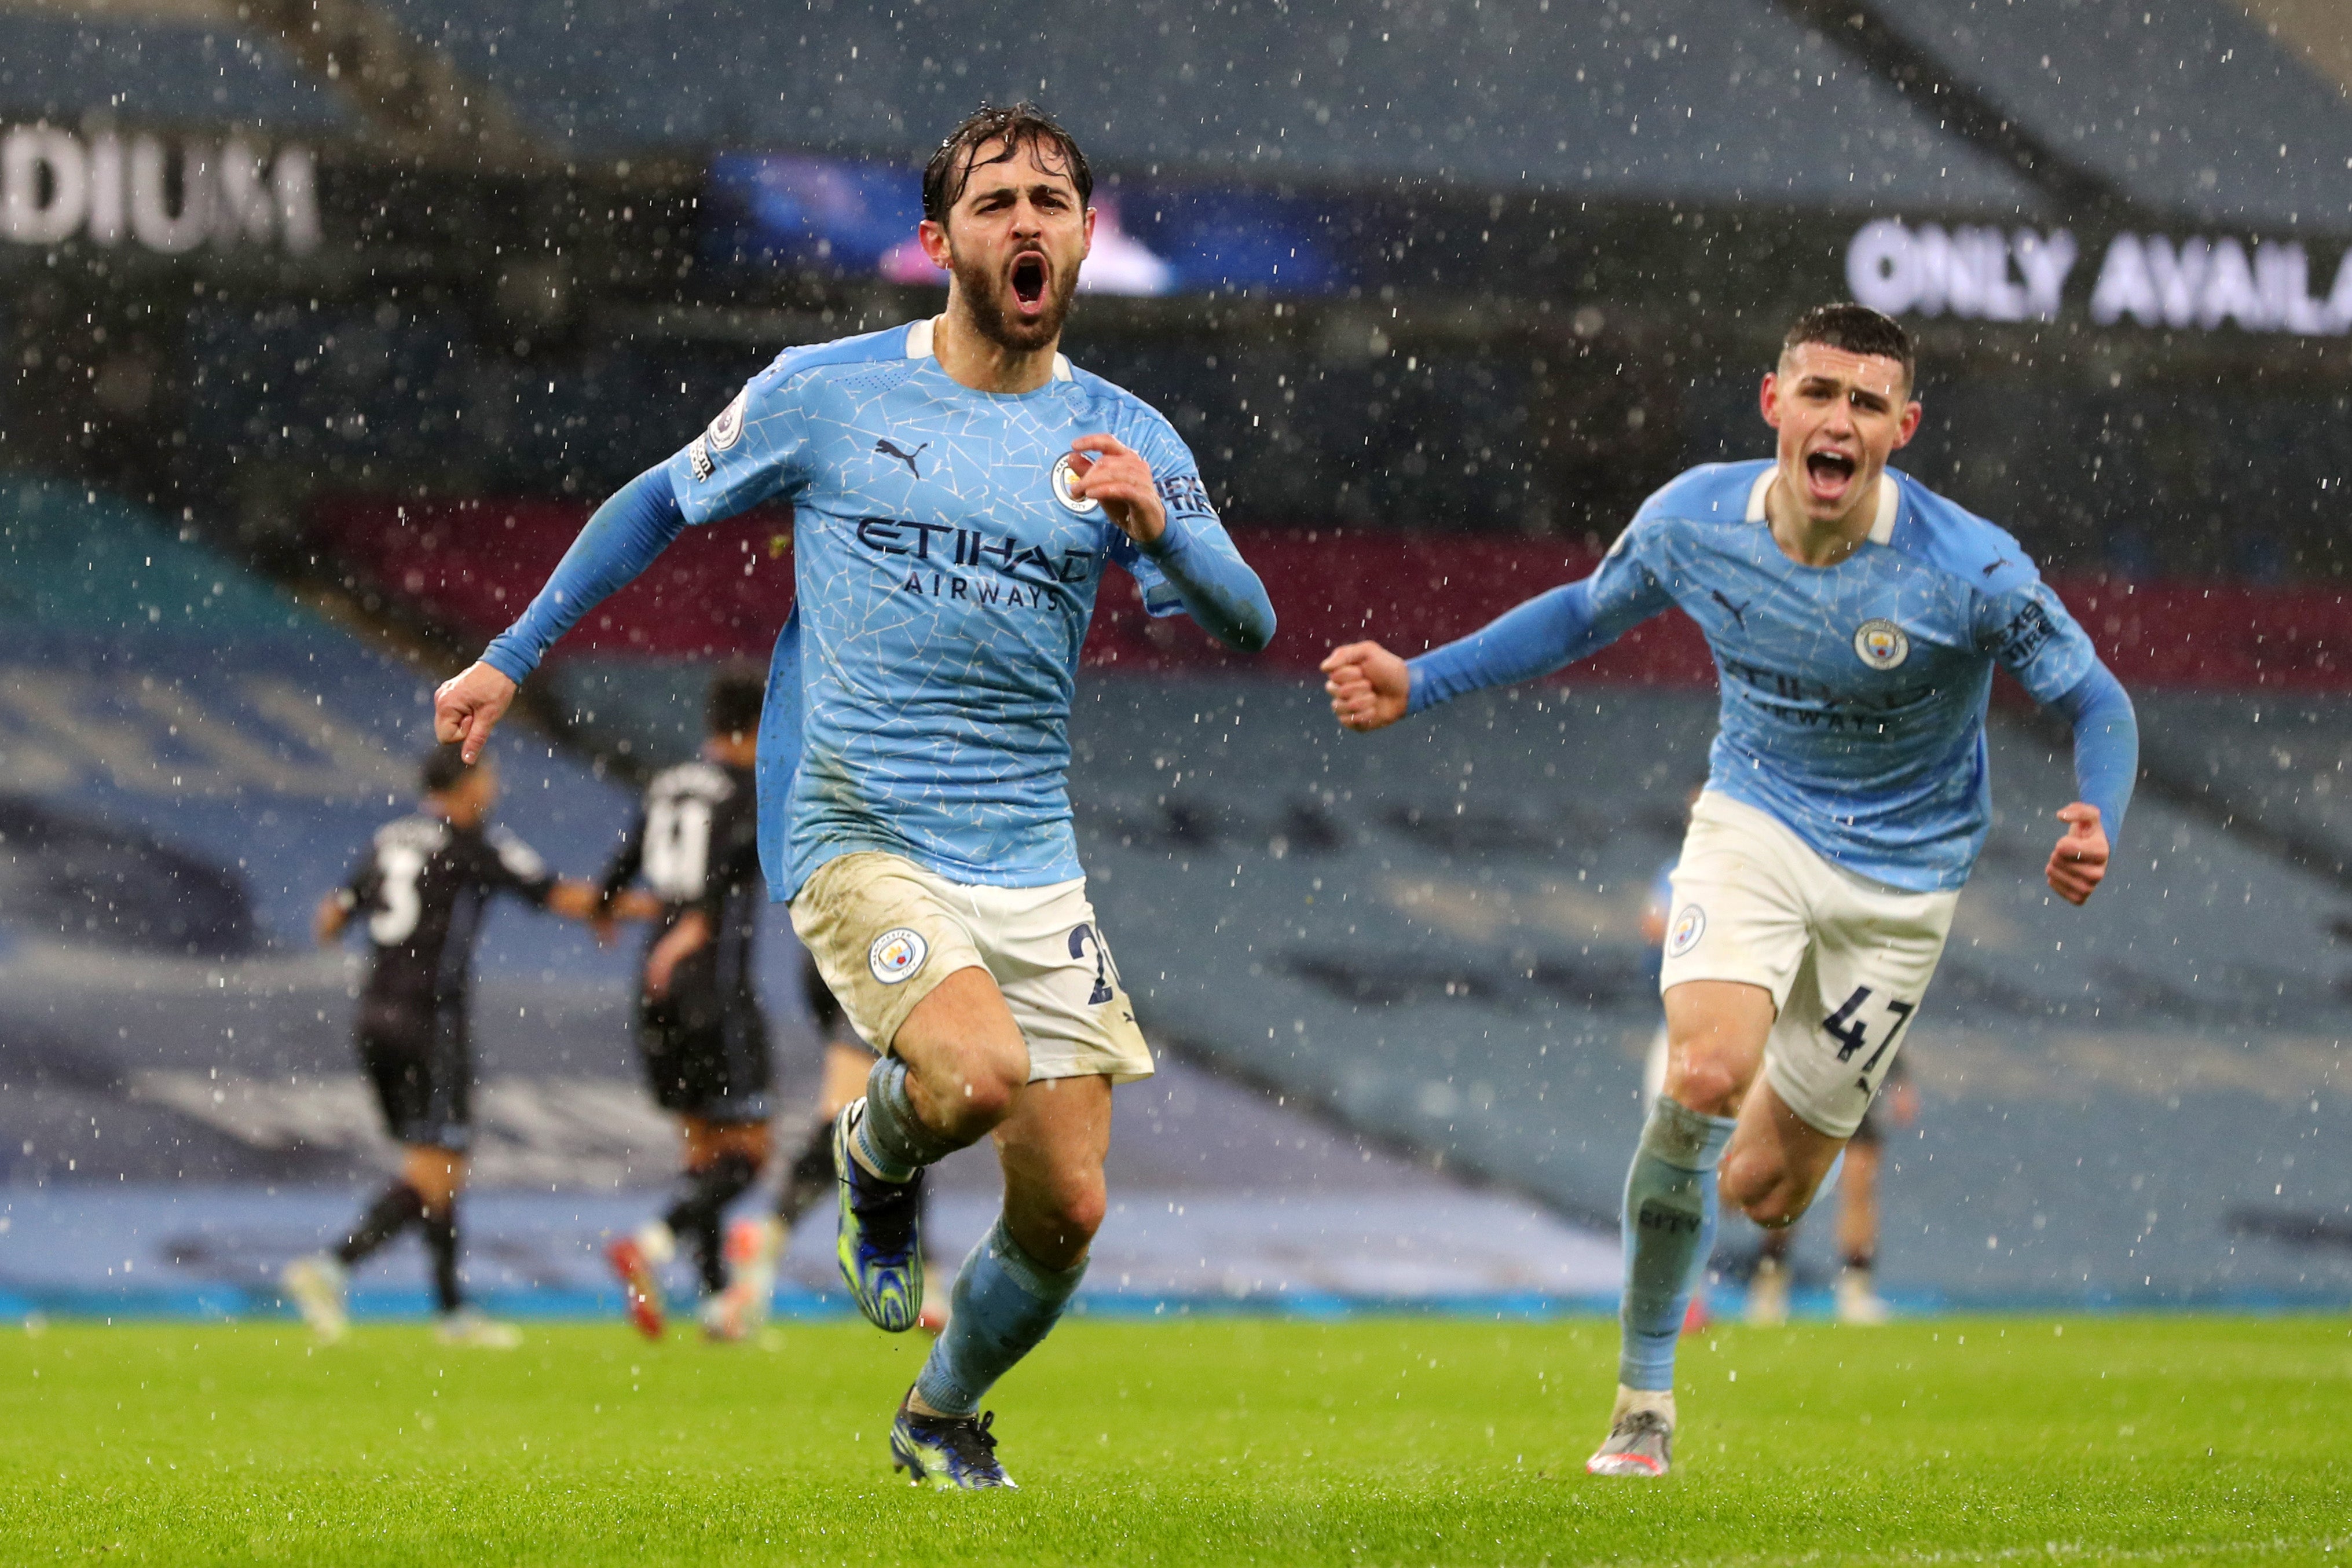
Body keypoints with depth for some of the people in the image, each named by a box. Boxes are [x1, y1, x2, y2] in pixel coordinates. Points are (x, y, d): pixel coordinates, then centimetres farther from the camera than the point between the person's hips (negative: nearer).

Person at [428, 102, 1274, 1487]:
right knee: (978, 1073, -31)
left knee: (1065, 1209, 0)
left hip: (1033, 869, 3)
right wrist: (510, 660, 14)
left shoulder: (1123, 443, 4)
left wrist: (1156, 525, -24)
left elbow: (1249, 626, -4)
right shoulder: (827, 393, -1)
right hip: (859, 838, -3)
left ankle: (942, 1416, 30)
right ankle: (879, 1159, 6)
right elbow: (661, 504, 13)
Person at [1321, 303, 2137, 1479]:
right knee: (1703, 1075, -27)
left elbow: (2095, 703, -11)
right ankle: (1643, 1404, -11)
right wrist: (1420, 684, 3)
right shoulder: (1695, 521, -12)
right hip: (1755, 820, 1)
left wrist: (2096, 827, -32)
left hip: (1899, 881, -1)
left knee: (1761, 1188, -1)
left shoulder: (1968, 568, -22)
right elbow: (1586, 613, 9)